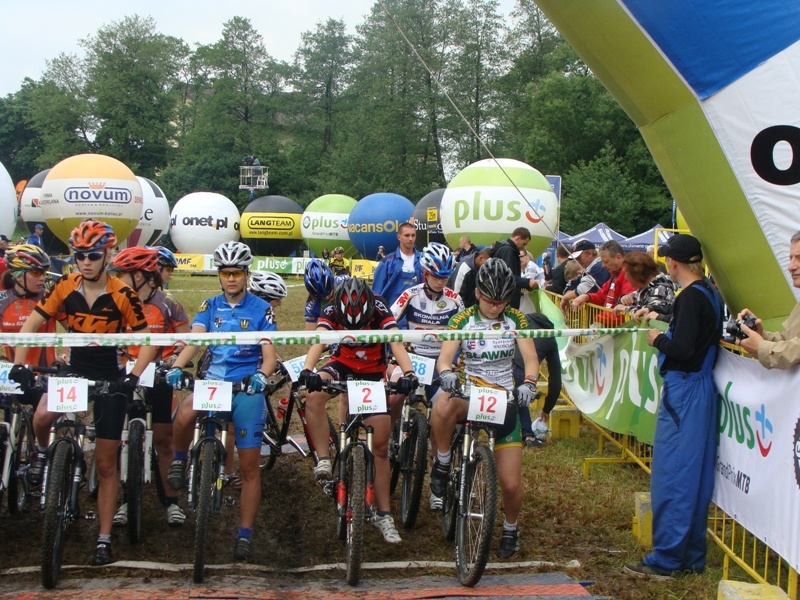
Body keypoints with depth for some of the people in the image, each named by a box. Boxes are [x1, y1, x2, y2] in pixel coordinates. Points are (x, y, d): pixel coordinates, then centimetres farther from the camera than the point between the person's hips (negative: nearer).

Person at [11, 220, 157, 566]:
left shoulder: (121, 295, -13)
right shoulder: (65, 288, -6)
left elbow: (147, 340, -10)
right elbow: (31, 324, -5)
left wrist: (133, 376, -25)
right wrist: (20, 364, -19)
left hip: (109, 377, -2)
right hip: (73, 370, 2)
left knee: (105, 464, 1)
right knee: (41, 419, -29)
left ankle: (104, 540, 9)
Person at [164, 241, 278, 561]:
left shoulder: (261, 309, 1)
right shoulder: (209, 307, 9)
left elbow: (269, 355, -7)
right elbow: (194, 340, -6)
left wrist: (262, 375, -29)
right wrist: (176, 367, -26)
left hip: (247, 388, -1)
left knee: (249, 466, -1)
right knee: (184, 413, -34)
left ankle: (244, 536, 10)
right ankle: (180, 460, -4)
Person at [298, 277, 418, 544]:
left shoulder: (379, 309, -26)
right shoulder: (332, 310, -23)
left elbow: (397, 343, -36)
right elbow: (318, 341, -37)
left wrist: (408, 373, -54)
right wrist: (307, 371, -56)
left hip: (374, 372, 0)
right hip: (342, 365, 1)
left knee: (380, 445, -1)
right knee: (314, 396, -35)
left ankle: (384, 515, 8)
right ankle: (324, 460, -21)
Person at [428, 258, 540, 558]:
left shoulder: (515, 319, -1)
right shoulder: (463, 320, -4)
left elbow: (531, 358, -9)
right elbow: (445, 356, -15)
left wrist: (528, 384, -31)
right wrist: (446, 373, -40)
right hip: (468, 395, -1)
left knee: (511, 484, -4)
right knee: (443, 407, -40)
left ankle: (510, 528, 28)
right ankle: (443, 463, -13)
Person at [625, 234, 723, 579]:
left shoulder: (690, 297, -17)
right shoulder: (711, 294, 11)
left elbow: (682, 349, -24)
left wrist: (658, 339, -6)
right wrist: (661, 319, 20)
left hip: (683, 391, -10)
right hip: (703, 387, 10)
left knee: (671, 474, -4)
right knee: (695, 475, 13)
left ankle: (666, 560, 2)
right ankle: (692, 557, 21)